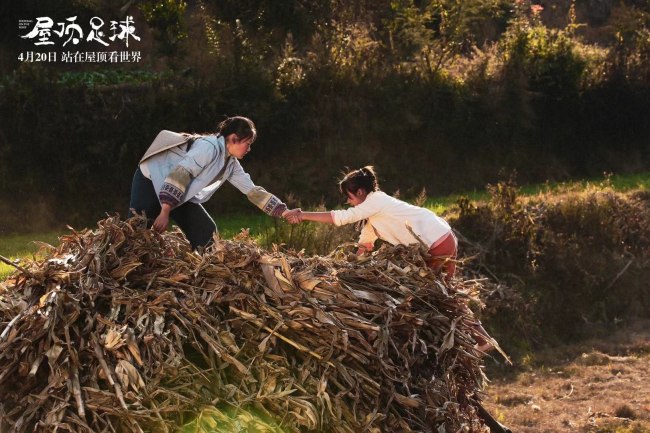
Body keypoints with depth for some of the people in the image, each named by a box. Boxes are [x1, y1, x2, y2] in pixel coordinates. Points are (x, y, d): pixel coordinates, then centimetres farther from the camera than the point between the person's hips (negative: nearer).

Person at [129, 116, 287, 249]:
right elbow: (180, 173, -33)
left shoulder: (231, 163, 2)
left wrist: (283, 211, -1)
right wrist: (165, 212, -37)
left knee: (206, 232, -1)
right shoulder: (210, 147, -26)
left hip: (180, 194, 9)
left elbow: (252, 190, 7)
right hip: (150, 181, -9)